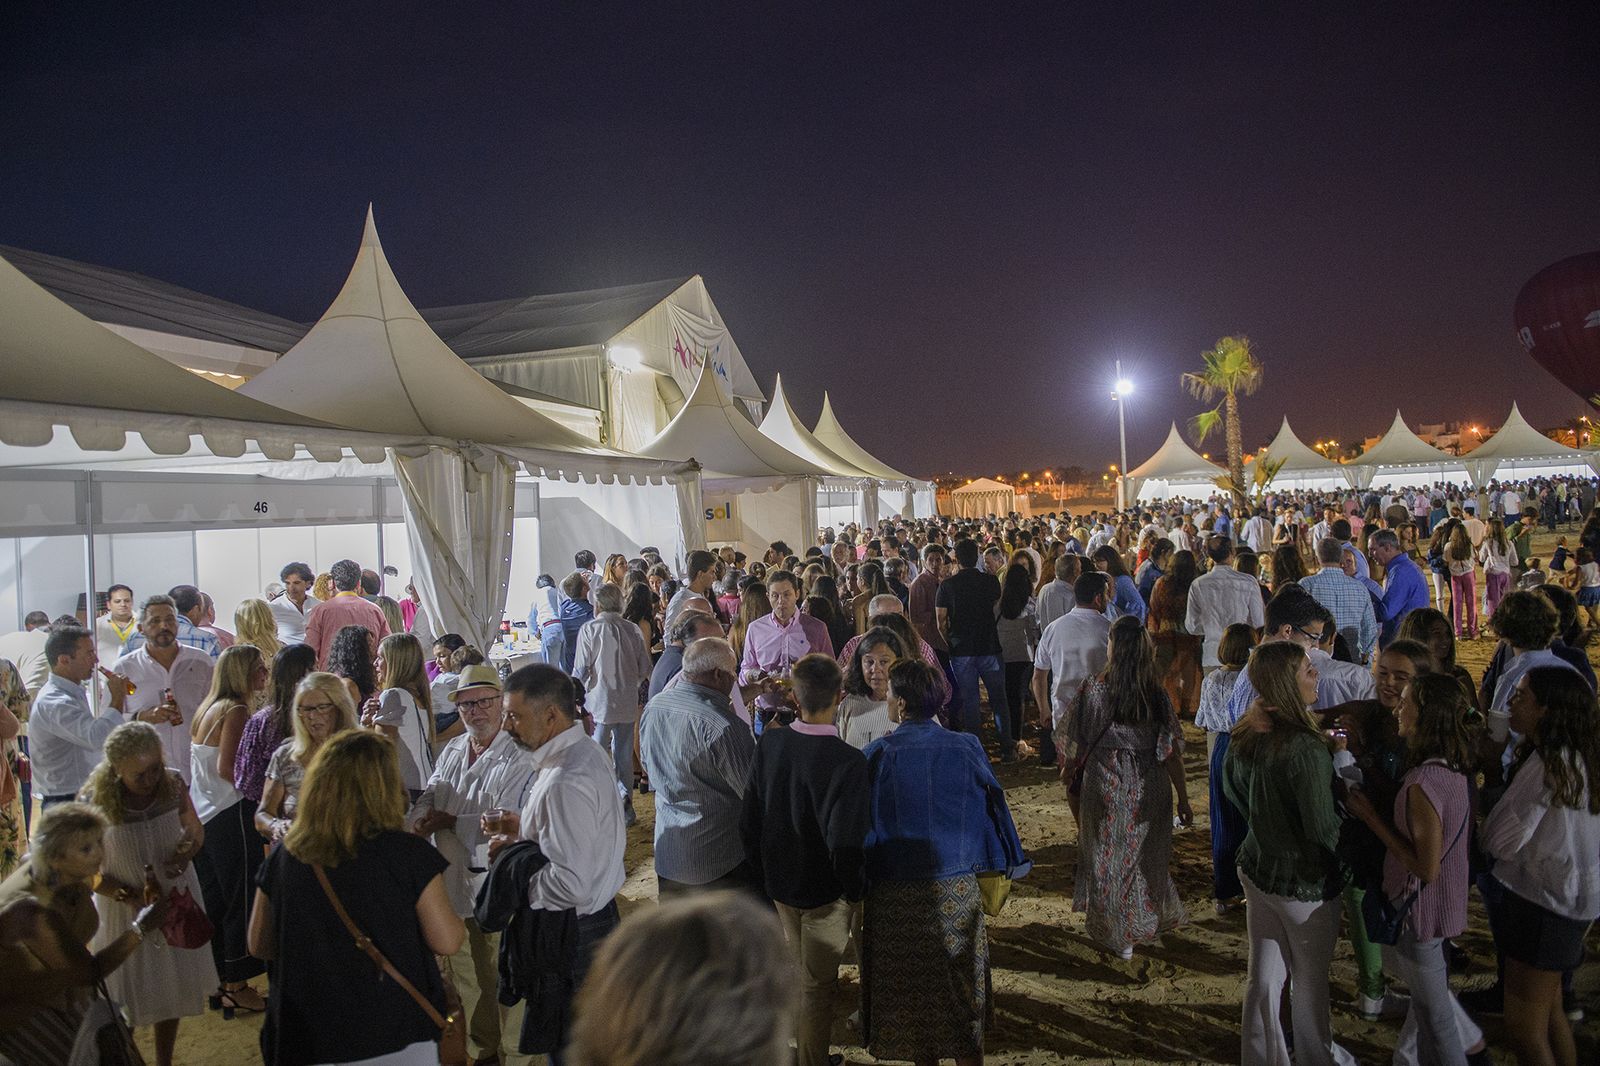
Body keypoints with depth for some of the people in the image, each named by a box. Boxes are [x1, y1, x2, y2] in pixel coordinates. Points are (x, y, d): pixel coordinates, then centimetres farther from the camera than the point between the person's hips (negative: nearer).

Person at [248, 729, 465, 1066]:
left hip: (307, 1039, 3)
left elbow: (260, 944, 7)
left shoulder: (284, 856, -5)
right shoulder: (407, 853, -16)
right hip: (395, 1039, -3)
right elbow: (447, 942, -12)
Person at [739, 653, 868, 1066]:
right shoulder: (848, 760, -28)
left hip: (780, 882, 5)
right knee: (817, 987, 15)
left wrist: (763, 874, 11)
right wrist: (857, 892, -9)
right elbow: (845, 845, -27)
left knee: (798, 974, 26)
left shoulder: (769, 743, -12)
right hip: (825, 892, -5)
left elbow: (749, 821, -3)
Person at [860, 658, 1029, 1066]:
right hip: (956, 889, 1)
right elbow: (993, 808, -3)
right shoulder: (965, 748, -12)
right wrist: (1004, 869, 11)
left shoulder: (878, 754, -16)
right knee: (961, 983, 19)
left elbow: (862, 826, -9)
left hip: (895, 893, -1)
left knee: (908, 985, 19)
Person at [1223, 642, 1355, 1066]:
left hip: (1256, 868, 6)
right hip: (1304, 883, -6)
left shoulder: (1243, 734, -5)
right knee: (1310, 982, 18)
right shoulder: (1306, 749, -29)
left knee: (1264, 976, 19)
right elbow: (1324, 830, -23)